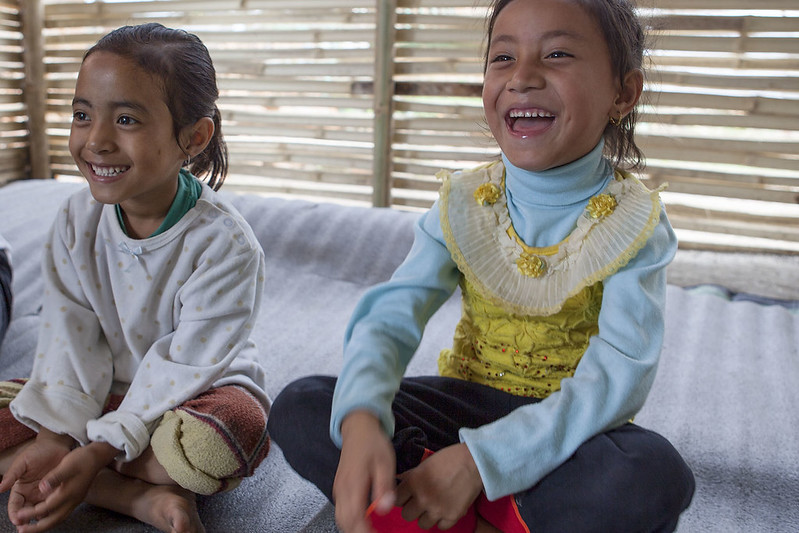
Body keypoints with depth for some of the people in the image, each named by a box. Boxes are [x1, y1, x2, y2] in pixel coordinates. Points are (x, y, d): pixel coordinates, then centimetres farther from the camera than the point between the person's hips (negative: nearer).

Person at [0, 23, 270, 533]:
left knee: (214, 444, -39)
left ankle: (105, 478, -13)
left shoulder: (224, 243, -24)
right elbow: (70, 340, -7)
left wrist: (99, 451, -27)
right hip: (106, 390, 6)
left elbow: (182, 368, -23)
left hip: (200, 392, -6)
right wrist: (55, 435, -17)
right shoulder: (76, 221, -7)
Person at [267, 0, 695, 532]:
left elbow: (617, 376, -22)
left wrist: (480, 457, -32)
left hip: (569, 425, -2)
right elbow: (390, 317, -14)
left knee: (655, 475, -36)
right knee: (298, 407, -17)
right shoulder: (463, 204, -4)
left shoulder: (634, 222, -11)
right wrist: (360, 420, -37)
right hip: (465, 401, 3)